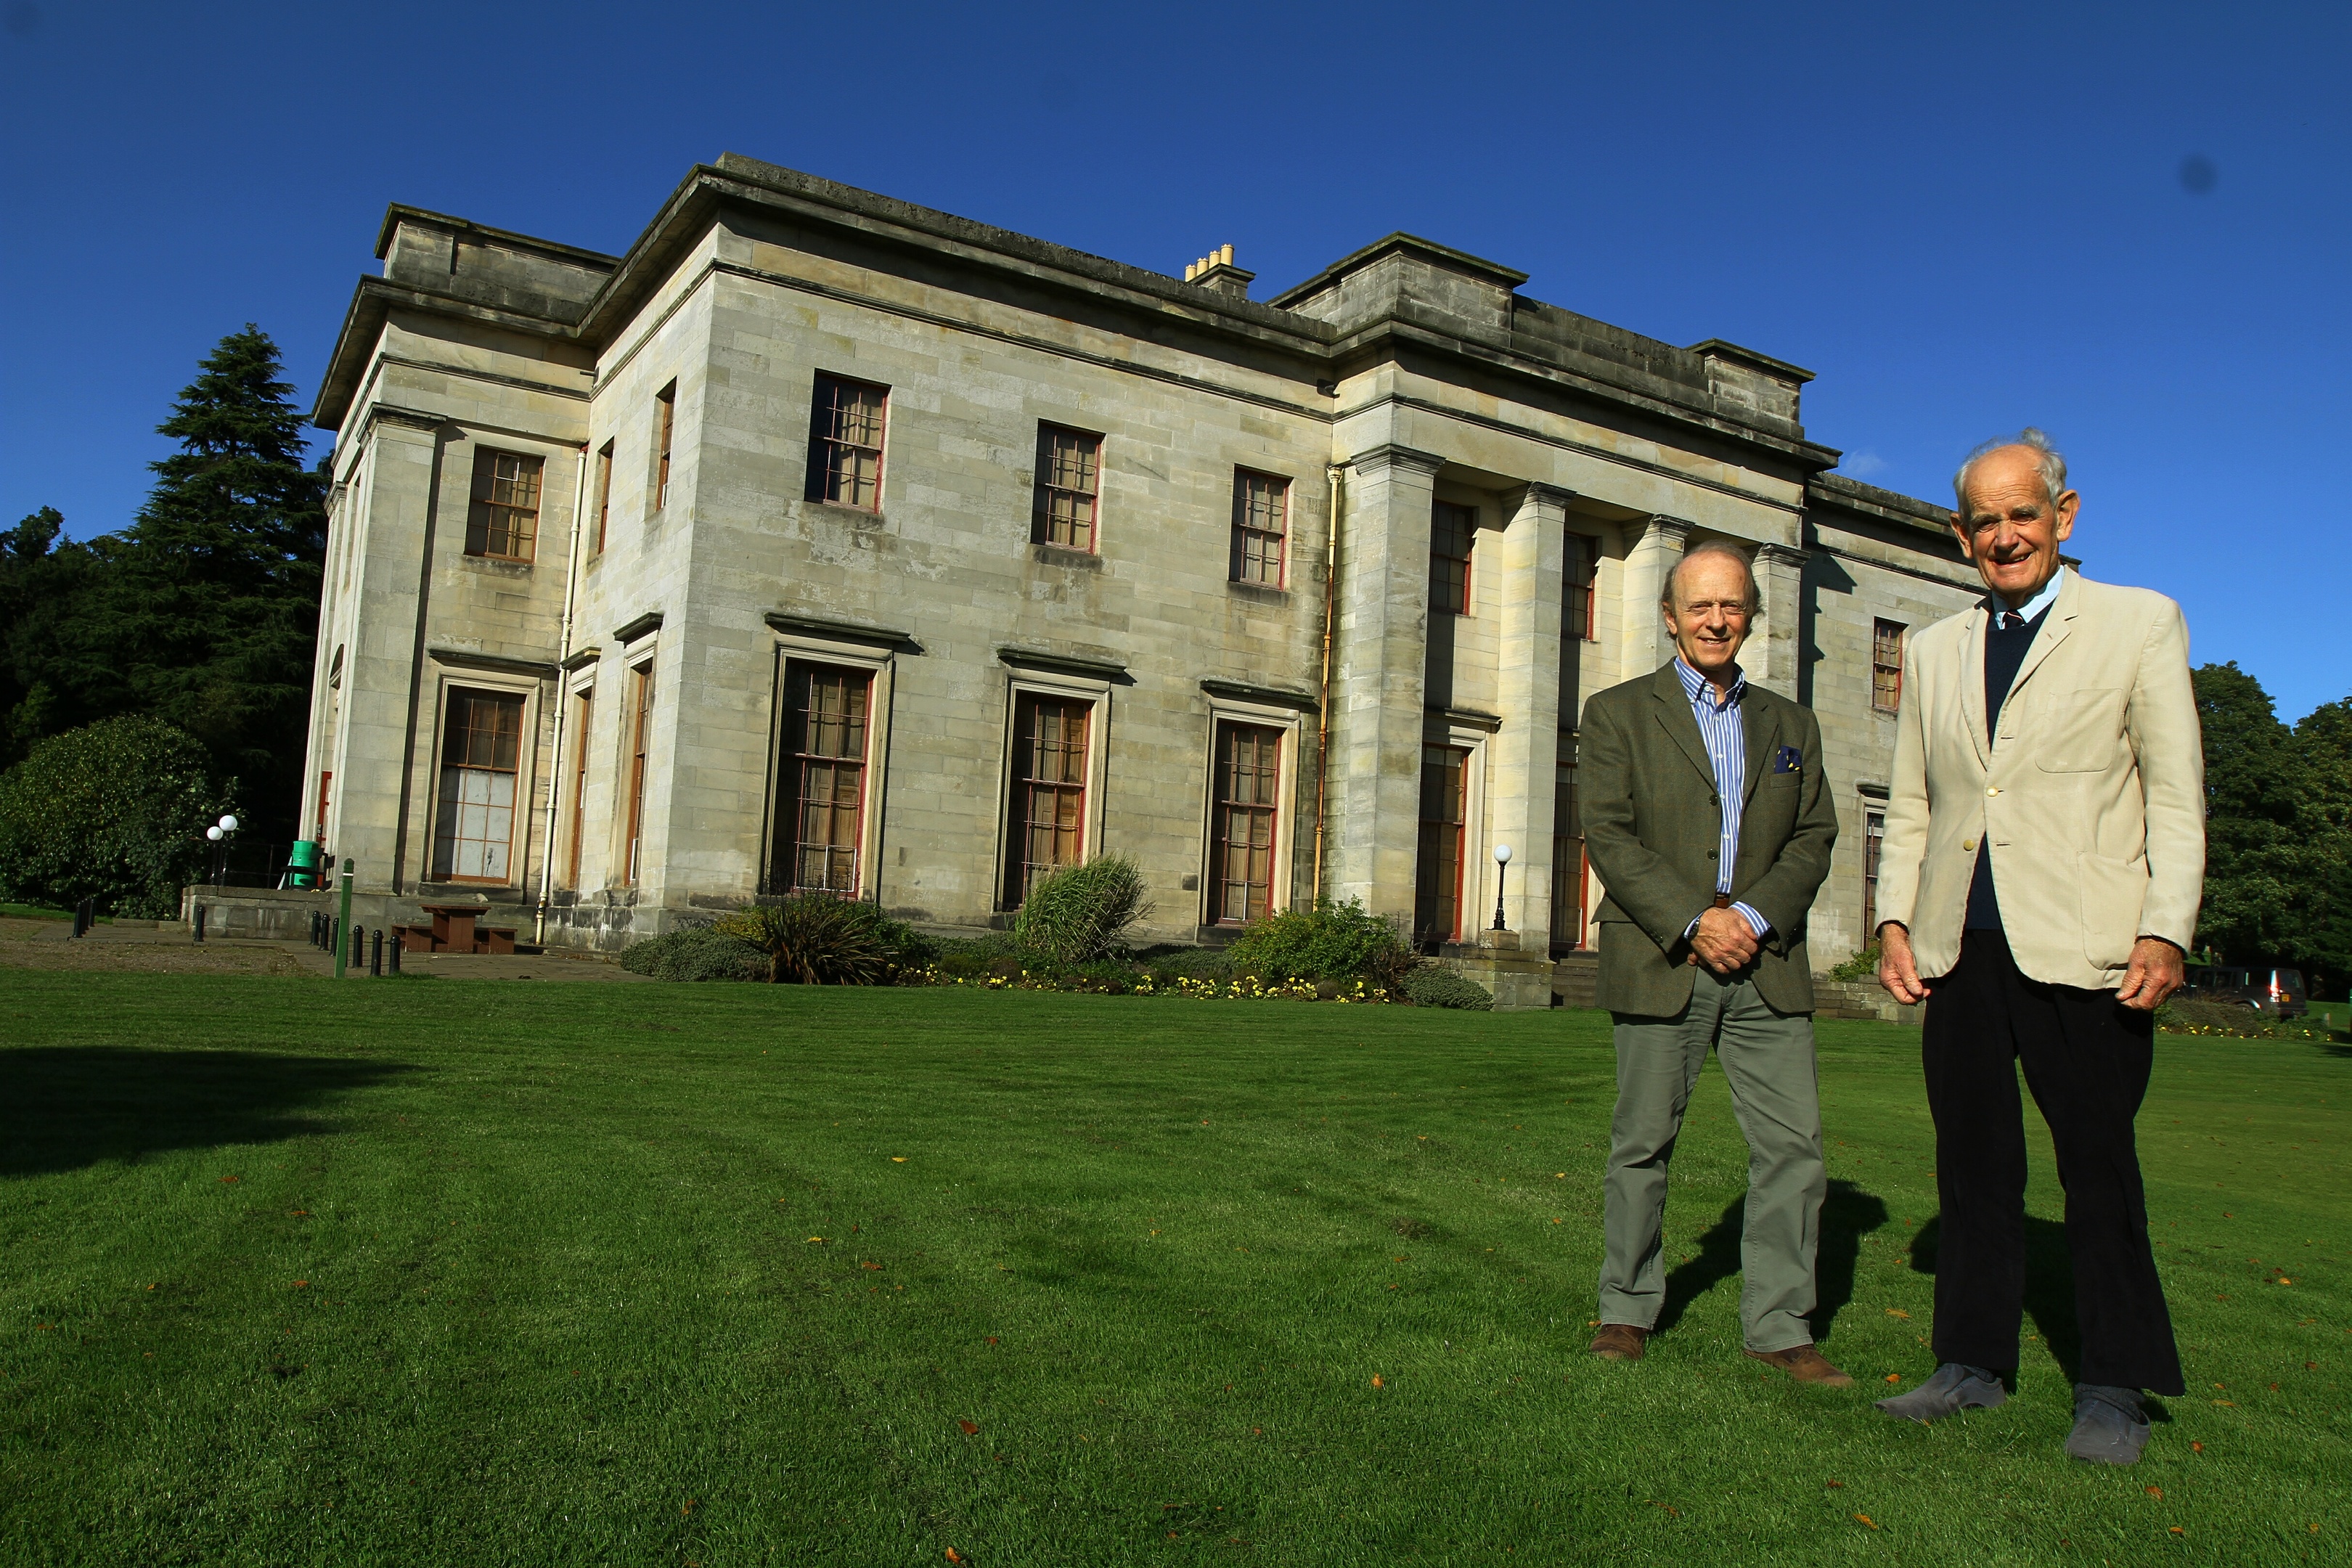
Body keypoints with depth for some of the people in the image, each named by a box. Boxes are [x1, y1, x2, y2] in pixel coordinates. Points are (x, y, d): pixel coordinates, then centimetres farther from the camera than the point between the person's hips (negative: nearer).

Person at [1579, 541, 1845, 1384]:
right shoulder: (1618, 713, 4)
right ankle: (1627, 1307, 21)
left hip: (1766, 962, 3)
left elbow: (1814, 838, 8)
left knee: (1794, 1144, 1)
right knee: (1643, 1141, 5)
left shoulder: (1791, 725, 16)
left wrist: (1755, 916, -9)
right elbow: (1608, 836, -6)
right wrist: (1693, 922, -15)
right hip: (1660, 962, -3)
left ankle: (1779, 1326, 13)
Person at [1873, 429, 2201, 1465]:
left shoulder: (2140, 623, 4)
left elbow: (2176, 797, -1)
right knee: (1973, 1164, 10)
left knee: (2097, 1165, 5)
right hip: (1962, 949, 4)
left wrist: (2165, 933, -10)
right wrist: (1895, 921, 6)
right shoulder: (1933, 651, 16)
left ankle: (2115, 1387, 19)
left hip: (2084, 949, -4)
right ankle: (1974, 1361, 23)